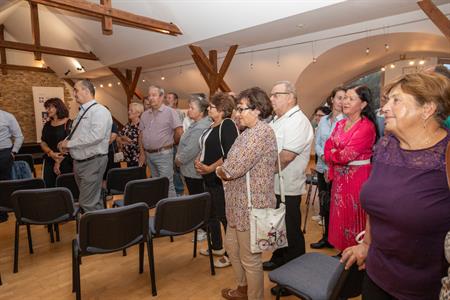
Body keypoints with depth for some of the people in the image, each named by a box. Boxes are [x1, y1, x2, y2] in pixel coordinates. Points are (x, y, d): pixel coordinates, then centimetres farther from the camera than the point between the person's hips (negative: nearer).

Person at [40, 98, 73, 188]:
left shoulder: (69, 124, -7)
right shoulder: (47, 125, 12)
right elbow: (43, 143, 9)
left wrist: (59, 162, -13)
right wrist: (51, 153, -11)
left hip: (65, 163, -5)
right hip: (49, 162, 6)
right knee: (49, 188, 7)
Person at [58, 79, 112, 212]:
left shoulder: (99, 110, -14)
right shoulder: (82, 111, 13)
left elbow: (96, 135, -28)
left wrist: (69, 143, -20)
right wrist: (65, 142, -1)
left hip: (93, 162, -9)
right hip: (79, 161, 9)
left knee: (88, 204, -6)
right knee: (93, 200, 19)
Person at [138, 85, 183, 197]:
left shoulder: (170, 112, -8)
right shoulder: (145, 114, 11)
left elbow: (179, 132, -12)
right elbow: (141, 134, 14)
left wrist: (169, 143, 3)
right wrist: (142, 153, 8)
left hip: (163, 154, -6)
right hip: (148, 154, 7)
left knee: (167, 185, -5)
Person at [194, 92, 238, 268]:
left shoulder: (227, 125, -14)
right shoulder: (213, 126, 13)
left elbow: (230, 155, -24)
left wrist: (210, 168, -19)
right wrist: (198, 161, 3)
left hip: (221, 179, -10)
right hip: (209, 179, 10)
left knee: (225, 216, 0)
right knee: (211, 214, 18)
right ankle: (217, 247, 36)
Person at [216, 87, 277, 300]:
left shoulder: (261, 132, -21)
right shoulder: (251, 132, 12)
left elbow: (233, 169, -25)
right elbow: (234, 163, 15)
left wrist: (219, 170, -6)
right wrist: (225, 170, -4)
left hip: (251, 206, -10)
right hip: (240, 204, 10)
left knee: (250, 258, 6)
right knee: (232, 245, 24)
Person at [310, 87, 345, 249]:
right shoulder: (323, 120, 10)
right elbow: (317, 144, 8)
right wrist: (324, 157, -10)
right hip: (322, 168, 5)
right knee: (324, 203, 13)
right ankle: (327, 236, 28)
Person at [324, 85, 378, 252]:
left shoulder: (367, 126, -15)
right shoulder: (340, 124, 10)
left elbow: (348, 154, -20)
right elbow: (328, 147, 7)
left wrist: (333, 154, -3)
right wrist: (339, 156, -12)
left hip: (357, 177, -7)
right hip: (339, 177, 7)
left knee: (353, 216, 4)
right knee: (340, 215, 15)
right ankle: (343, 251, 32)